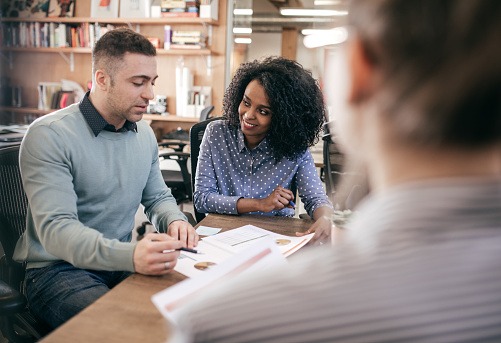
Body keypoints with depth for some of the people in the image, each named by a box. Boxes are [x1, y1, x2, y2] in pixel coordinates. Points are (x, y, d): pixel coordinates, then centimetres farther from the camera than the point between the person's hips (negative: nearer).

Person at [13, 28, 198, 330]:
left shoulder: (144, 134, 7)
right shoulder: (49, 135, -15)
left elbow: (157, 197, 17)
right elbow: (55, 228, -24)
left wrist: (175, 221, -8)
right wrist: (130, 256, -41)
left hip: (122, 261, 6)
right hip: (57, 269, -6)